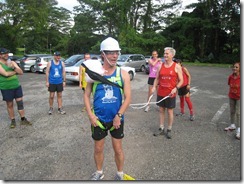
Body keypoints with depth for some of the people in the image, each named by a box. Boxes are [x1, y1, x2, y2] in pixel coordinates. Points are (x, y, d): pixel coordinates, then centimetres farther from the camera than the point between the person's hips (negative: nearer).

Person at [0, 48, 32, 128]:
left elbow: (21, 72, -1)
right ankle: (13, 121, 22)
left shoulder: (12, 62, 6)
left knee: (20, 103, 7)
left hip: (17, 86, 4)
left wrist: (13, 67, -17)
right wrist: (16, 71, -7)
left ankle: (23, 120, 17)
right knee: (10, 105, 8)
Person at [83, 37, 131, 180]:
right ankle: (99, 172, 43)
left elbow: (128, 97, -8)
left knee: (118, 149, 14)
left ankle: (120, 174, 37)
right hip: (98, 119, 1)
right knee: (98, 148, 17)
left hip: (116, 118, -1)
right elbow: (87, 95, 1)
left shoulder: (123, 74, -6)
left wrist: (119, 115, -16)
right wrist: (90, 115, -9)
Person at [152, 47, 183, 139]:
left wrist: (176, 88, -19)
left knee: (170, 112, 7)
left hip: (170, 94, -3)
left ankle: (169, 130, 23)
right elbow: (157, 78, 11)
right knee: (161, 110, 12)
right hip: (160, 93, 4)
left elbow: (181, 81, -3)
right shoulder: (161, 65, 5)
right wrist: (154, 87, -4)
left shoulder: (177, 67, -5)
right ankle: (161, 129, 26)